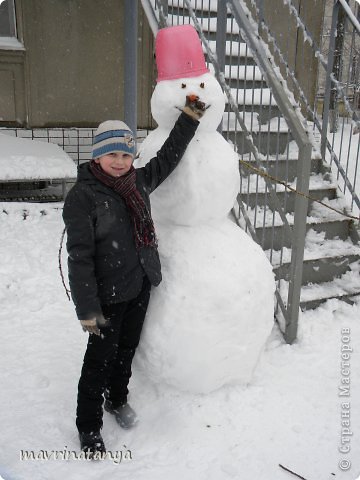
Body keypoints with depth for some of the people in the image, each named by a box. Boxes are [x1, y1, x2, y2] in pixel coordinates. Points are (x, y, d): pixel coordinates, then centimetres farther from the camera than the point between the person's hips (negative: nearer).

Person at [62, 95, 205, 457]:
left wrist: (190, 117, 14)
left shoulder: (138, 181, 2)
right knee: (101, 359, 8)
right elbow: (79, 257, -19)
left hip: (140, 288, 6)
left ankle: (118, 400, 46)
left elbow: (168, 157, 17)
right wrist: (87, 309, -19)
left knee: (127, 350, 21)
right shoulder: (82, 196, -18)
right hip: (107, 295, -6)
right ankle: (88, 426, 29)